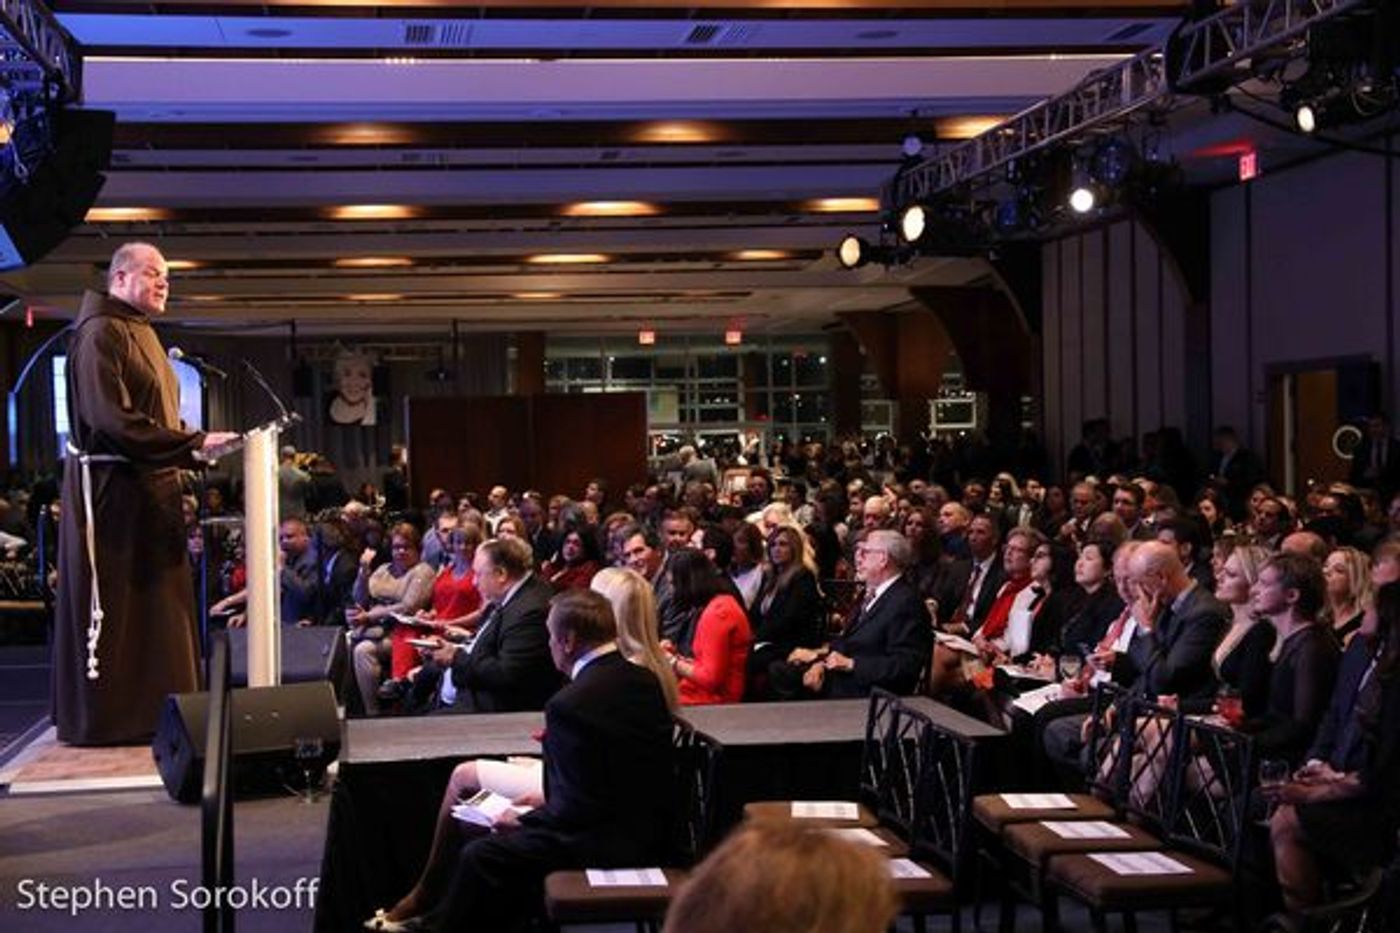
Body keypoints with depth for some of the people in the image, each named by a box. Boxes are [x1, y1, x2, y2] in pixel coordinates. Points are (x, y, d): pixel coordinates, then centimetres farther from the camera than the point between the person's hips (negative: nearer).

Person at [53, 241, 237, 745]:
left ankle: (149, 712, 15)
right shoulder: (100, 334, -11)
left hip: (151, 491, 10)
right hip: (111, 490, -10)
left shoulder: (142, 335, 20)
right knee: (111, 606, -5)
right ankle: (103, 718, 2)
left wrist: (191, 448, 7)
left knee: (155, 604, 10)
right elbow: (111, 420, -21)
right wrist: (193, 443, -22)